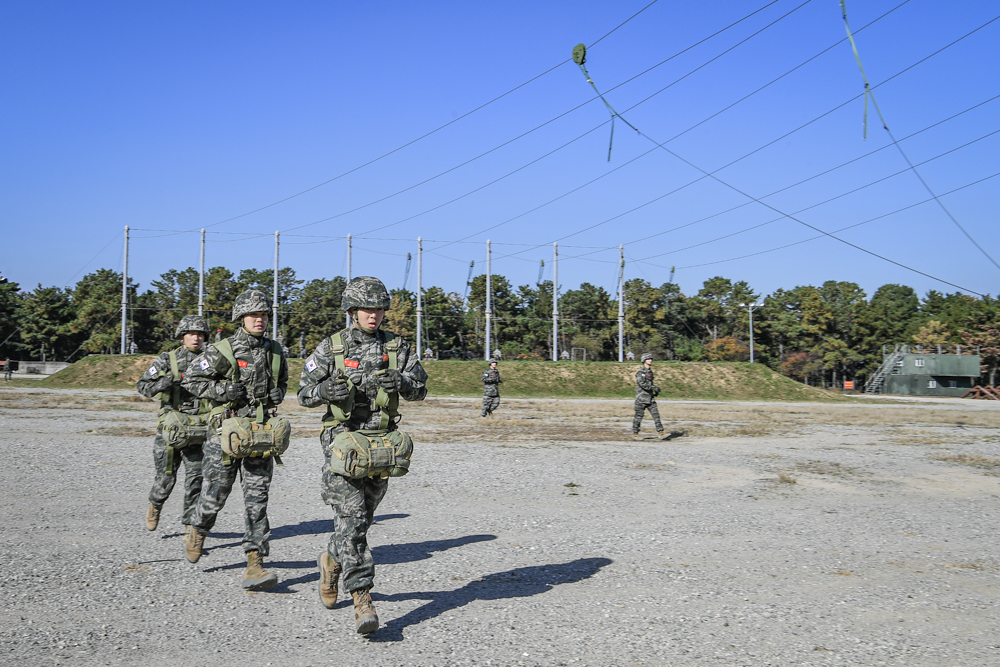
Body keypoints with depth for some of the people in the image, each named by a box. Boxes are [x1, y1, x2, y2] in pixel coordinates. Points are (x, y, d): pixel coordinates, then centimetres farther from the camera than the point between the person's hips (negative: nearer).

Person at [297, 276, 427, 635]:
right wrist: (327, 390, -19)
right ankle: (362, 599, -11)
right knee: (351, 519, -12)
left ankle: (332, 561, 42)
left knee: (361, 518, 14)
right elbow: (304, 393, 3)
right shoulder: (331, 347, 0)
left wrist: (400, 382, -17)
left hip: (382, 441, 3)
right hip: (344, 439, -3)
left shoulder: (397, 347, 7)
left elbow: (420, 389, 4)